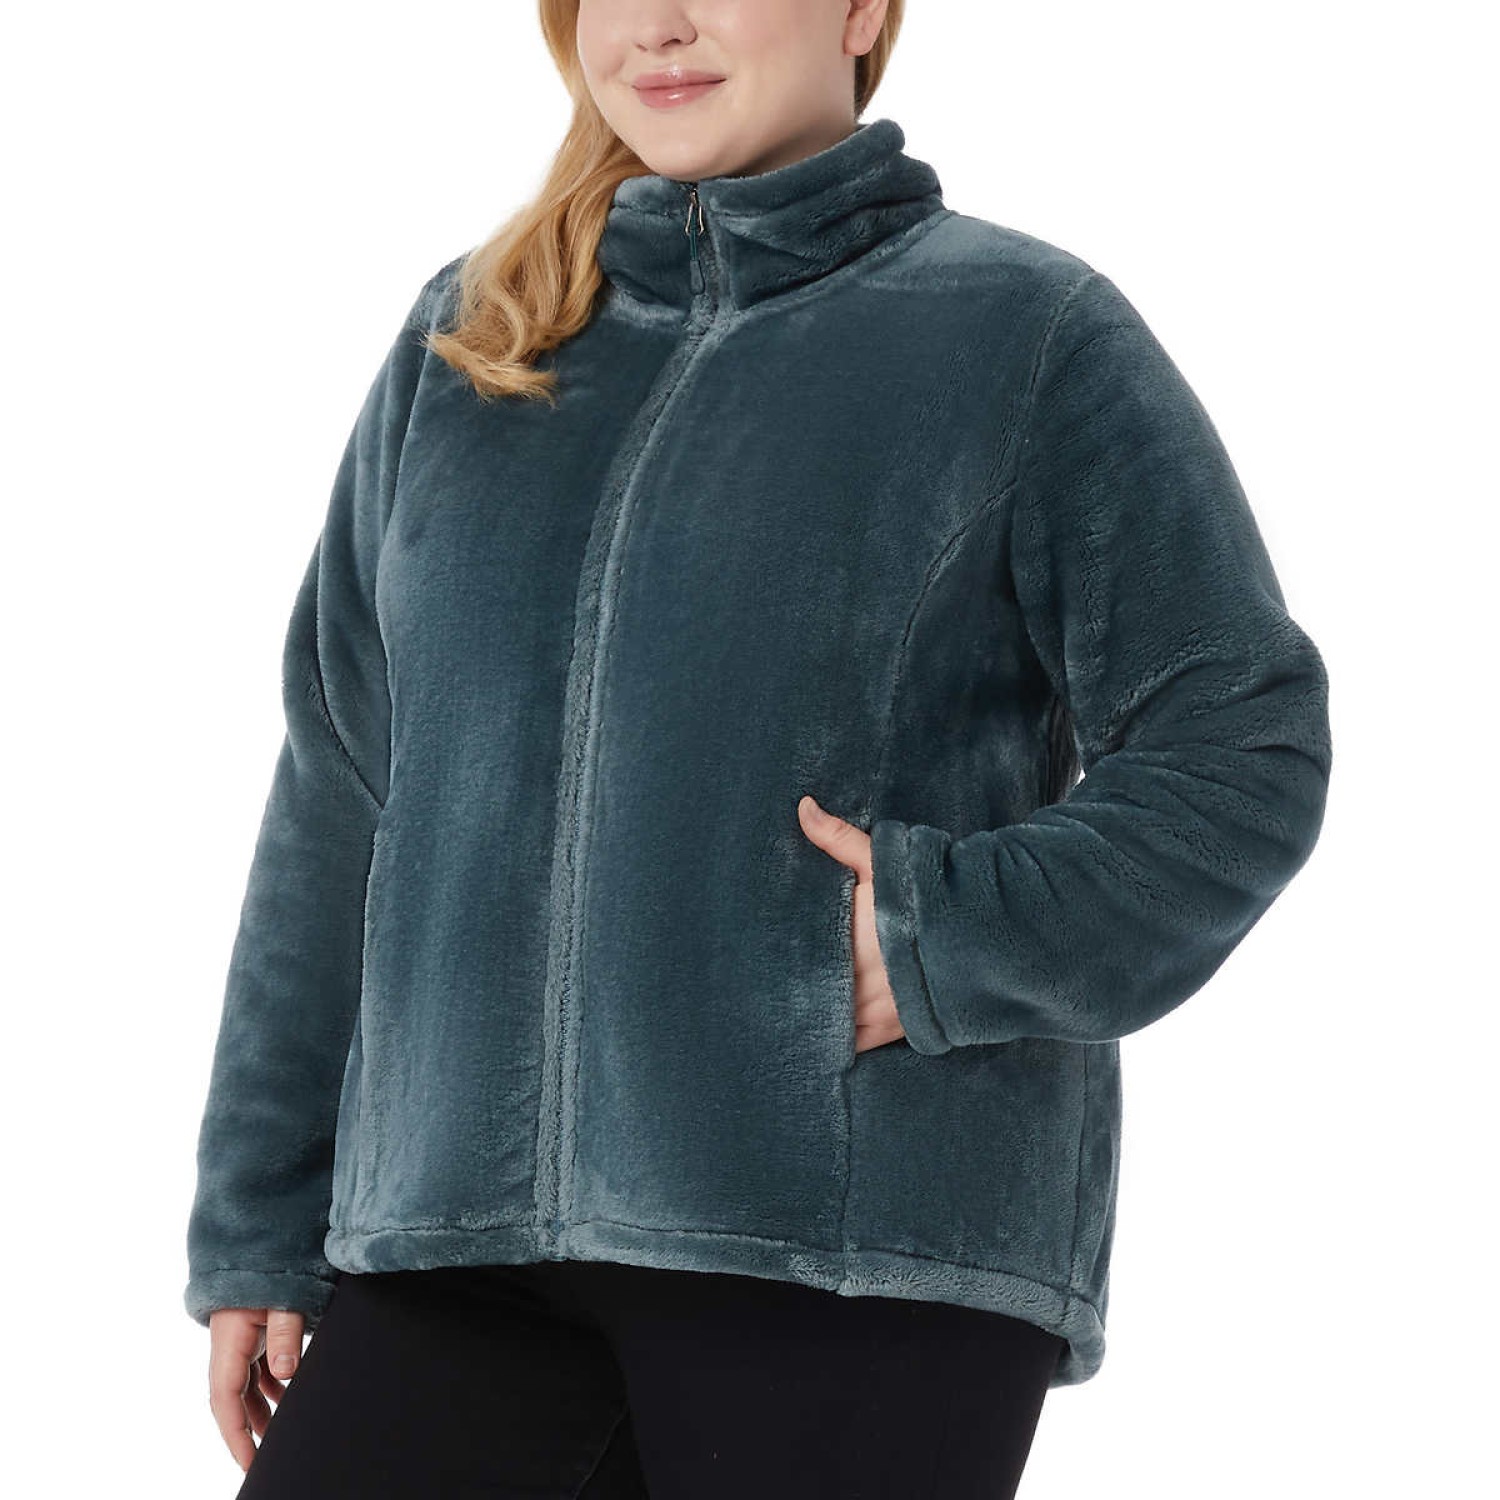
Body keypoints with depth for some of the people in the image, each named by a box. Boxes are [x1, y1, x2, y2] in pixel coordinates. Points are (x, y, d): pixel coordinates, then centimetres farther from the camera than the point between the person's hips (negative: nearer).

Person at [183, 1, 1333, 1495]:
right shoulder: (465, 348, 16)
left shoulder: (1028, 332, 4)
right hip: (456, 1236, 4)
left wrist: (955, 940, -14)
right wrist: (259, 1229, 13)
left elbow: (1243, 751, 0)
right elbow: (341, 799, 17)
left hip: (871, 1246, -4)